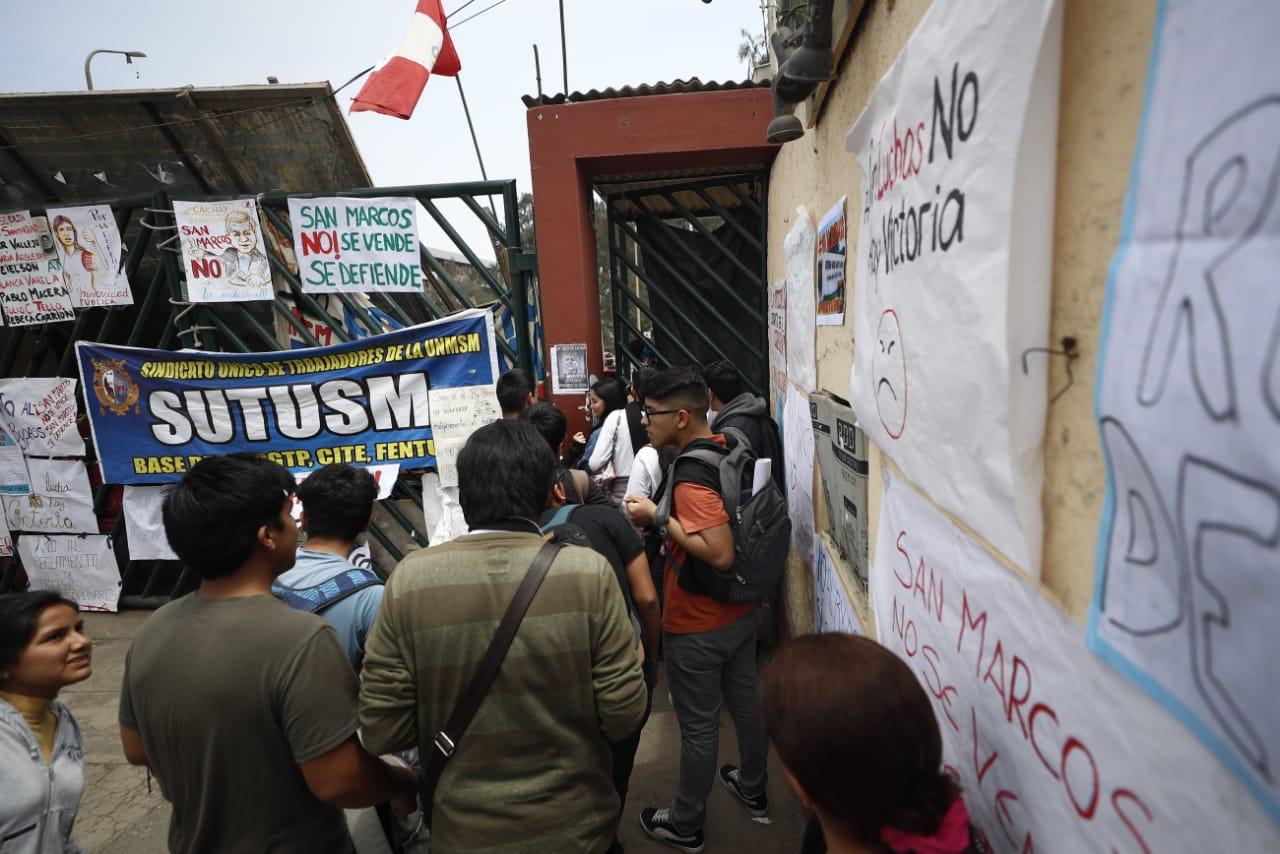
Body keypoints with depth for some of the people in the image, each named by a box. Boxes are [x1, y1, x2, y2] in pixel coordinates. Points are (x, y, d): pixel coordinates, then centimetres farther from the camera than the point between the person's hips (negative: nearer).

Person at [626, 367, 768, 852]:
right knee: (744, 701, 24)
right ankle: (753, 791, 46)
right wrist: (677, 537, 6)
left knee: (698, 725, 10)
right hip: (741, 611, 8)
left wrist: (658, 518, -25)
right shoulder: (729, 449, -1)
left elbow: (720, 554, -33)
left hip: (698, 626, -8)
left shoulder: (691, 475, -27)